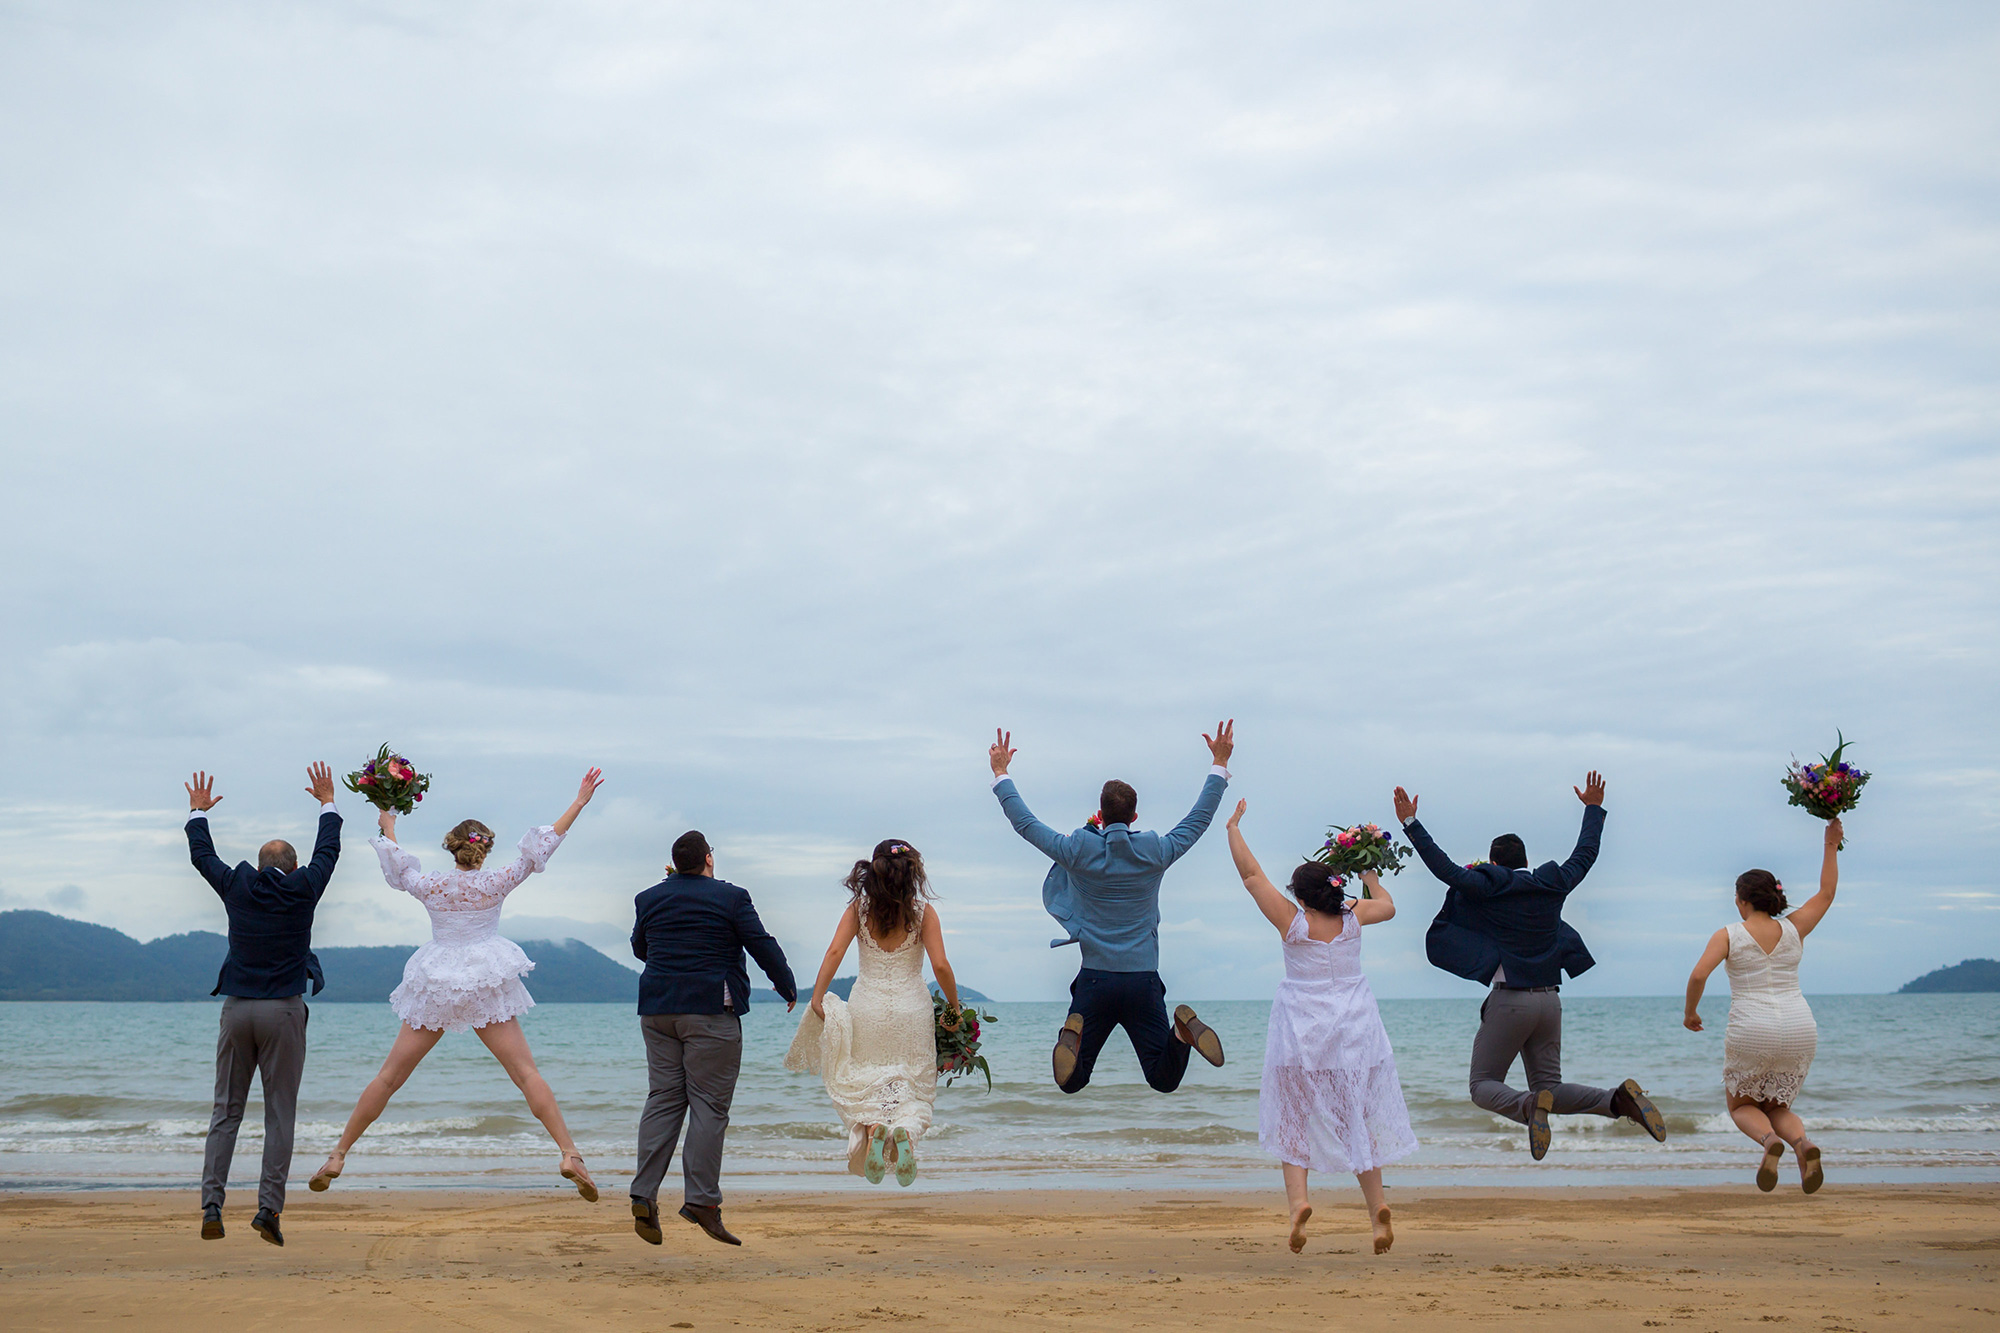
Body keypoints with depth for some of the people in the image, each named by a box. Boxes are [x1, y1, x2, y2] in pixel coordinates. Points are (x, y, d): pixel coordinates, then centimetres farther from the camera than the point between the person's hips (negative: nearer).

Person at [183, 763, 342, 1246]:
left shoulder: (236, 888, 4)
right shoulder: (302, 890, -1)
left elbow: (202, 855, 21)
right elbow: (328, 851, 16)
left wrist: (198, 811, 37)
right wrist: (327, 803, 31)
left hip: (236, 1008, 2)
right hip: (283, 1011, -2)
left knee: (226, 1111, 7)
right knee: (280, 1115, 1)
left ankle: (212, 1206, -2)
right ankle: (269, 1208, -6)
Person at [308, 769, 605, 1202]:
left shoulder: (429, 885, 2)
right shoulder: (496, 884, -3)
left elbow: (397, 867, 23)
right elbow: (542, 847, -1)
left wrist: (388, 825, 40)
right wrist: (580, 802, 4)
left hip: (434, 988, 2)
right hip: (488, 988, -2)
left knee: (390, 1076, 8)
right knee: (526, 1073, -5)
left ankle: (338, 1155, 12)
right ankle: (570, 1153, -15)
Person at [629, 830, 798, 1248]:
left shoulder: (649, 899, 9)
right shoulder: (730, 897, -4)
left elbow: (639, 949, 22)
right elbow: (762, 945, -2)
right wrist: (787, 986, 12)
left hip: (657, 1008, 5)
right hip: (711, 1009, -5)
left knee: (662, 1100, 7)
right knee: (709, 1103, -3)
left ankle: (644, 1196, 0)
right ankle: (700, 1199, -7)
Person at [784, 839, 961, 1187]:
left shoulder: (859, 908, 0)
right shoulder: (923, 912, -4)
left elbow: (835, 952, -10)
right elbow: (940, 965, -10)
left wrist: (817, 996, -8)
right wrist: (954, 1005, 2)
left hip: (867, 1008, 1)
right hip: (911, 1009, -1)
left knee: (864, 1083, 11)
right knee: (913, 1086, 9)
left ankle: (873, 1128, -20)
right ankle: (906, 1130, -22)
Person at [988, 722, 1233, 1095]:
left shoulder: (1079, 851, -5)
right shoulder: (1155, 852, -1)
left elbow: (1025, 823, 5)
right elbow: (1199, 819, 12)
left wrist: (1000, 774, 17)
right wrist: (1220, 765, 22)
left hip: (1094, 980, -1)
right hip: (1143, 981, 1)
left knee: (1071, 1083, 6)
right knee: (1164, 1081, 7)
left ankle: (1074, 1034, -27)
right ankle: (1182, 1030, -24)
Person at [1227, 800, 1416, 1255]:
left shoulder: (1293, 922, -10)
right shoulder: (1353, 917, -2)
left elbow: (1251, 875, -5)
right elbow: (1388, 905, 19)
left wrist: (1233, 828, 3)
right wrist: (1368, 872, 31)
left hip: (1302, 1029, -3)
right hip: (1354, 1028, 3)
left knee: (1294, 1120, 5)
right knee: (1358, 1119, 10)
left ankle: (1298, 1199, -16)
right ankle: (1377, 1206, -1)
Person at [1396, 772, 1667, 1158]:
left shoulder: (1489, 887, -5)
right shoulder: (1553, 884, 9)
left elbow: (1444, 867, -10)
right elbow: (1585, 854, 24)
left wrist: (1411, 823, -6)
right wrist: (1594, 808, 37)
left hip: (1510, 999, -5)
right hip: (1550, 998, 5)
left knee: (1484, 1086, 4)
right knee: (1549, 1086, 12)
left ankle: (1528, 1106, -30)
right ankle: (1621, 1098, -14)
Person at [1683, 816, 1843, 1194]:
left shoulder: (1728, 935, -3)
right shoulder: (1793, 929, 6)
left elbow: (1698, 975, -14)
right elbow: (1826, 893, 17)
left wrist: (1690, 1013, 2)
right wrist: (1831, 846, 20)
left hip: (1751, 1033, -3)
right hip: (1799, 1031, 3)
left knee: (1741, 1106, 18)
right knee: (1777, 1107, 21)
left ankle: (1769, 1140, -18)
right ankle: (1803, 1143, -15)